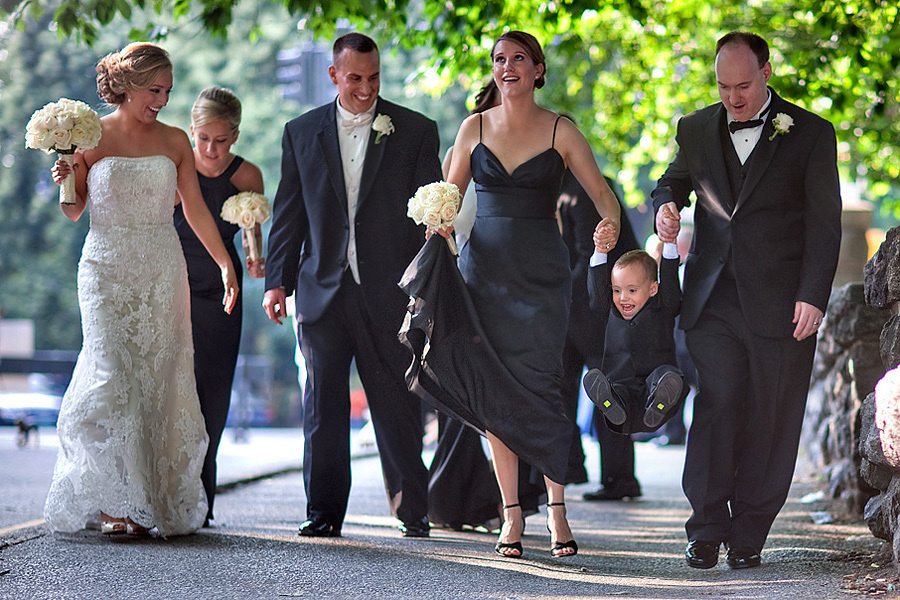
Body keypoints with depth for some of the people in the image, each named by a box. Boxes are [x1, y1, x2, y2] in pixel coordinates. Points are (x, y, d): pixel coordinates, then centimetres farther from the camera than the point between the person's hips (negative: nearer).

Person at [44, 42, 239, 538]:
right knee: (112, 380, -13)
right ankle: (115, 502, -10)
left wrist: (226, 264, 11)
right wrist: (64, 183, -16)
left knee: (155, 383, 0)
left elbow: (195, 209, 13)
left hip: (162, 273, 3)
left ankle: (157, 503, 6)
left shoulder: (175, 141, 7)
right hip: (107, 269, -3)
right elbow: (74, 211, 5)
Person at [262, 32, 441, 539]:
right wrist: (278, 281, 4)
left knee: (399, 408, 2)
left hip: (389, 292, -2)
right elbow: (288, 214, 11)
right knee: (324, 409, 5)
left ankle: (414, 513, 12)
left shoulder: (416, 131, 3)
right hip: (323, 290, 2)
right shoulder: (302, 133, 9)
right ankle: (324, 513, 12)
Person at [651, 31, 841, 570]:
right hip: (712, 300, 2)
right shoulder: (696, 129, 10)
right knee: (715, 409, -7)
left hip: (780, 303, -2)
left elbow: (824, 223, 0)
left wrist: (813, 297, -10)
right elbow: (672, 181, 27)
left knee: (770, 420, 0)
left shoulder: (811, 133, 1)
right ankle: (708, 530, -1)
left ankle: (749, 536, 8)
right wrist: (666, 205, 1)